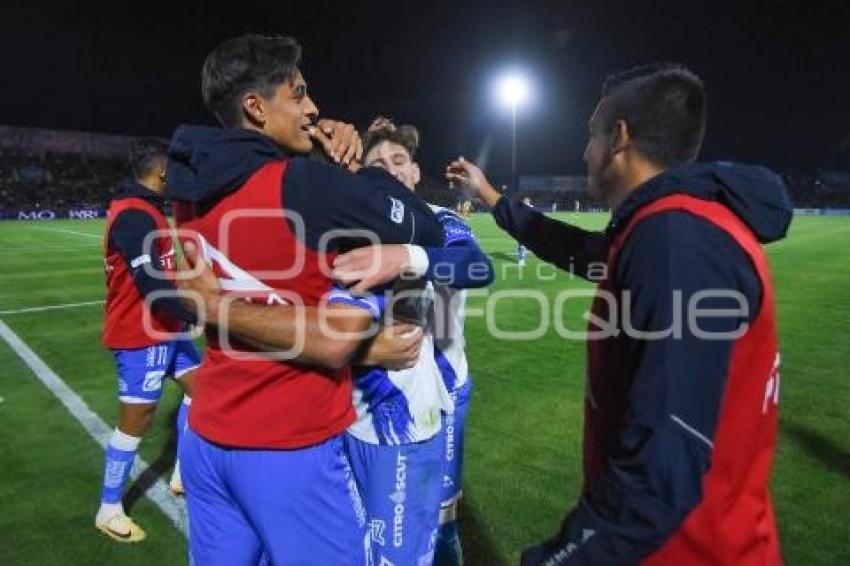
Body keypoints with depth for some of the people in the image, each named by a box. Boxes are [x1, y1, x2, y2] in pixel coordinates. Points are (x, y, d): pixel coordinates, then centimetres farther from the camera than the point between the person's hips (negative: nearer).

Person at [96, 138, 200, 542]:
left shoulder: (141, 209, 9)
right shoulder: (135, 216, -22)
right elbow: (152, 284, -27)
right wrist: (197, 314, -22)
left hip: (161, 327, 10)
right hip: (142, 335, -10)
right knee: (136, 419, 2)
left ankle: (182, 473, 29)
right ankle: (109, 511, 21)